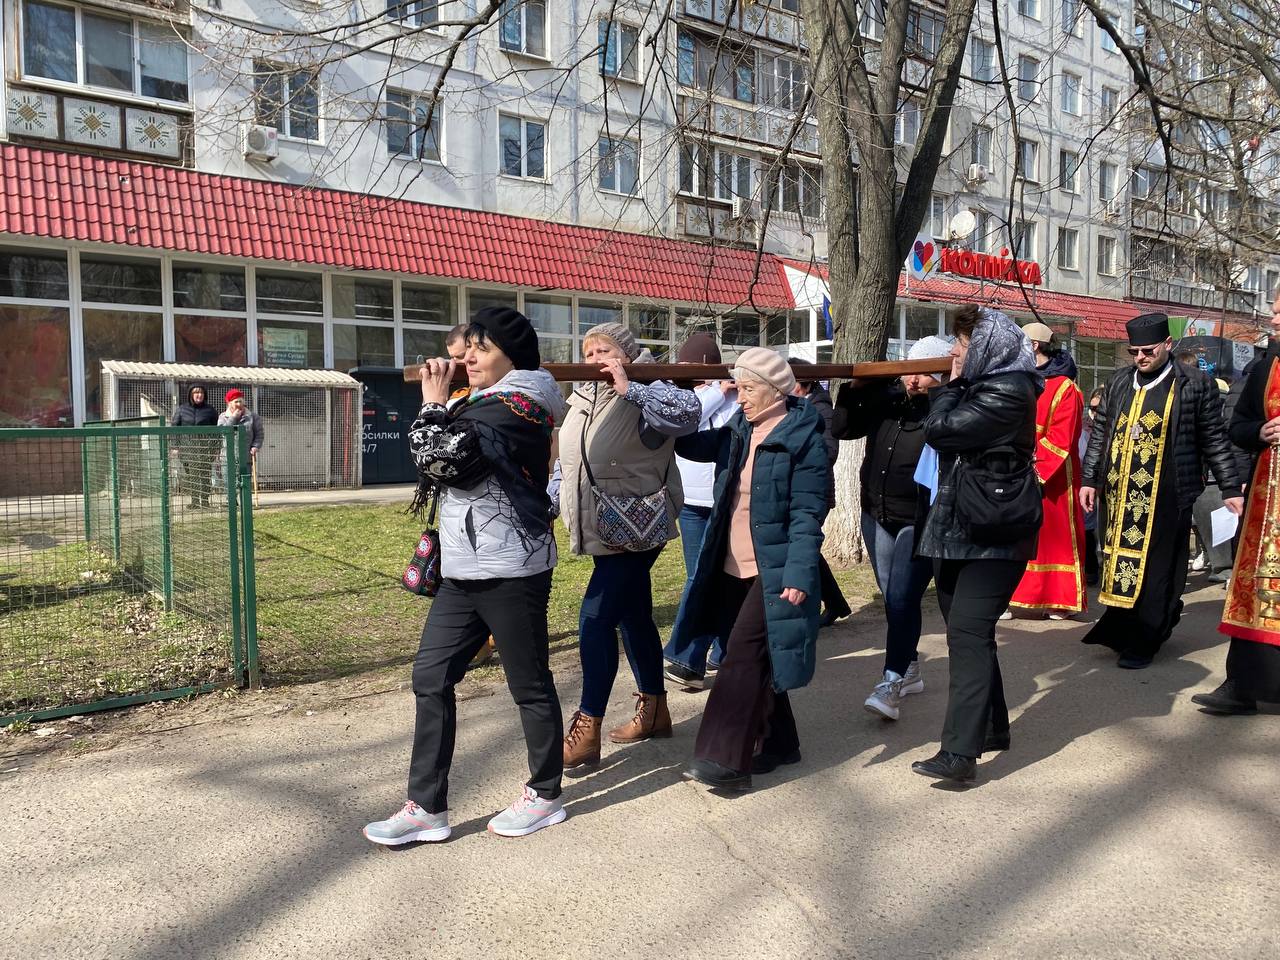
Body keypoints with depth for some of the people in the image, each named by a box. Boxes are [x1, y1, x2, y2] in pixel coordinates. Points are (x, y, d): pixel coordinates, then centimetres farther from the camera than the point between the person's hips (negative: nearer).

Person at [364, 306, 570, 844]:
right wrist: (440, 403, 11)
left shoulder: (513, 408, -14)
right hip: (465, 571, 10)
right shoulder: (486, 404, 17)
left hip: (511, 573, -10)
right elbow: (435, 460, 23)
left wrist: (434, 402, -11)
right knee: (430, 679, 8)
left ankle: (545, 797, 23)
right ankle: (426, 808, 17)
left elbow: (445, 457, -25)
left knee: (529, 686, 6)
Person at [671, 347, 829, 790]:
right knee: (754, 658, 14)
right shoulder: (739, 433, 11)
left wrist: (799, 574, -21)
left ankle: (726, 759, -4)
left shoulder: (802, 438, -11)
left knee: (743, 654, -11)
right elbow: (691, 443, 5)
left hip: (773, 570, -8)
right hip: (734, 569, 8)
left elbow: (807, 513, -15)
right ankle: (779, 742, 30)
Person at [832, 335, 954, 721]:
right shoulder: (883, 393, 2)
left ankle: (892, 682, -2)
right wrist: (852, 390, -5)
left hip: (920, 520, -6)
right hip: (876, 515, 7)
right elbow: (843, 429, 7)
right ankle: (910, 669, 33)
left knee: (901, 599, -12)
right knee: (894, 599, 17)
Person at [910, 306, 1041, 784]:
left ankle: (960, 753, -15)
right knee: (968, 632, 16)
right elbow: (941, 429, 13)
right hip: (959, 530, 10)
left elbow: (939, 430, -21)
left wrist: (953, 383, -5)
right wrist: (955, 383, 5)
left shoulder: (1007, 393, -15)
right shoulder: (981, 386, 15)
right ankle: (992, 728, 30)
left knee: (968, 633, -15)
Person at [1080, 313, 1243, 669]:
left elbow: (1214, 440, 2)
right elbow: (1100, 434, 15)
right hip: (1119, 493, 4)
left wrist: (1230, 488, 2)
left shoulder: (1195, 384, -1)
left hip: (1165, 497, -4)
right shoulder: (1118, 383, 10)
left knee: (1154, 569, 1)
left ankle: (1142, 643, 10)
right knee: (1119, 560, 10)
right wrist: (1090, 479, 11)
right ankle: (1119, 630, 24)